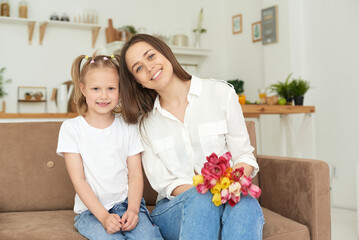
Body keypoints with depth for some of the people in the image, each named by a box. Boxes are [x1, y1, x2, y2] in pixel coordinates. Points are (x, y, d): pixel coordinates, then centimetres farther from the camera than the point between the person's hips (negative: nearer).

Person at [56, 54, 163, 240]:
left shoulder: (128, 127, 5)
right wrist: (103, 216, -16)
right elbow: (78, 179, -5)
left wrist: (132, 209, -14)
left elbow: (135, 175, 3)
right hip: (91, 210, -1)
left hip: (127, 203, 1)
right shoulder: (71, 128, -1)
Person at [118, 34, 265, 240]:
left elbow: (244, 155, 2)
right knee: (203, 199, -35)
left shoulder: (220, 92, 3)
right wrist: (198, 191, -19)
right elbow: (163, 182, 1)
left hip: (230, 198, 0)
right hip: (174, 208, 1)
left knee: (245, 204, -35)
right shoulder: (146, 122, 7)